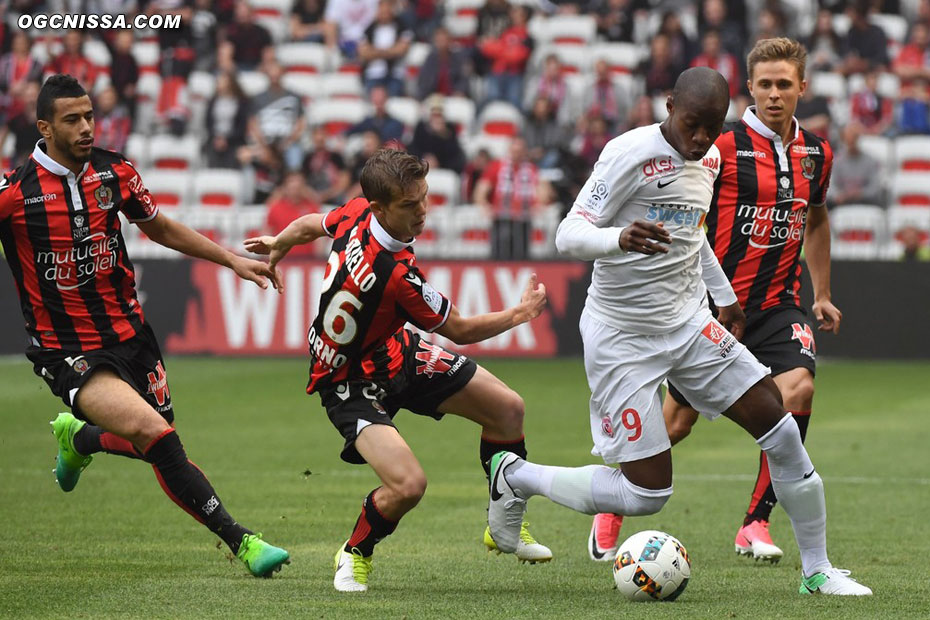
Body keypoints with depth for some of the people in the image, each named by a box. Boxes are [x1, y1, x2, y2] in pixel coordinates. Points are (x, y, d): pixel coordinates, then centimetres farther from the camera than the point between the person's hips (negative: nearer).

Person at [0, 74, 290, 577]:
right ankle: (238, 540, -14)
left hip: (127, 330, 6)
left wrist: (232, 260, 15)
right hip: (67, 353, -6)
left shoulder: (115, 173, 1)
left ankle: (79, 438, 43)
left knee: (157, 447, 11)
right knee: (155, 433, -23)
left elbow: (161, 228, 17)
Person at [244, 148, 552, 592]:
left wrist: (278, 244, 31)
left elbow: (311, 225, 9)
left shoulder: (357, 214, -16)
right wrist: (521, 313, -7)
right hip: (352, 384, -9)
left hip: (395, 350, 9)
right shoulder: (396, 275, -38)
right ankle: (355, 554, 6)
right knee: (408, 485, -27)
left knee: (508, 408, 7)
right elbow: (459, 330, -21)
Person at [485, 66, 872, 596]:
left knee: (779, 425, -3)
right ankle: (516, 477, 13)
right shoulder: (631, 154, -18)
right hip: (622, 337, -7)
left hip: (690, 323, 7)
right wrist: (620, 239, -42)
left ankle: (817, 569, 12)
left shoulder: (710, 157, 6)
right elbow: (568, 235, -21)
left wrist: (725, 296, 28)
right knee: (648, 493, -10)